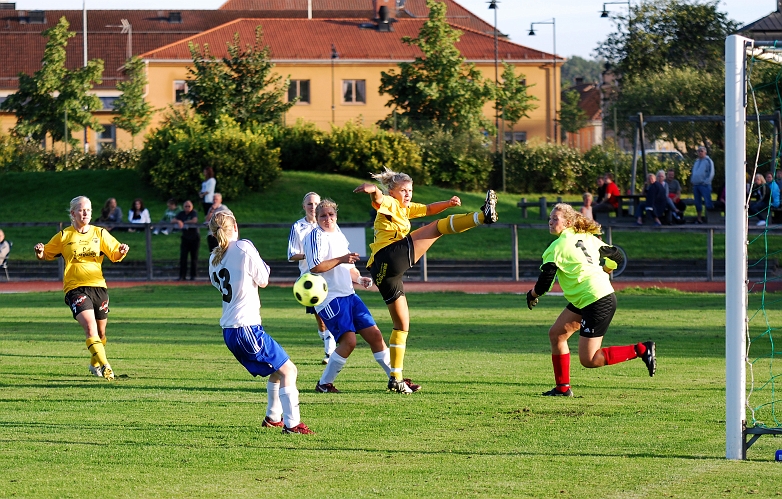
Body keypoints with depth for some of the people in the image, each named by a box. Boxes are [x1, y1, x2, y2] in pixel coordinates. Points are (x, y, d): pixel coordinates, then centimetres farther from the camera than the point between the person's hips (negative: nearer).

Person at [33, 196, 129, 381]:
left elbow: (115, 255, 7)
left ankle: (95, 364, 35)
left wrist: (121, 251, -16)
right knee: (90, 326, -22)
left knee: (100, 331, 11)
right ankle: (105, 366, -28)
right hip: (75, 287, -3)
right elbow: (46, 254, 13)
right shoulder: (64, 236, 5)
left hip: (98, 285, 3)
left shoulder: (100, 233, 9)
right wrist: (39, 252, -9)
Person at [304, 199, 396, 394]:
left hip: (349, 295, 8)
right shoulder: (316, 236, -7)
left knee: (375, 334, 4)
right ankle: (324, 384, -5)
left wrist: (359, 279, 10)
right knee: (349, 341, -18)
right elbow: (315, 267, -19)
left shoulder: (339, 236, 19)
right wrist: (340, 260, -23)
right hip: (329, 297, -8)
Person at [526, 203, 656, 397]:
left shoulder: (557, 247, -10)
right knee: (556, 334, 14)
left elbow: (544, 283, -12)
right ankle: (562, 387, 18)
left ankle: (641, 350, -7)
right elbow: (615, 257, 17)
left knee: (589, 360, -6)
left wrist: (532, 294, 9)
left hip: (597, 303, -10)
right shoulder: (588, 238, 12)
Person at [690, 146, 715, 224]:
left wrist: (706, 181, -15)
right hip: (695, 185, 7)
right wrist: (692, 180, 12)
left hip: (704, 185, -7)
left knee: (708, 204, -15)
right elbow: (693, 172, 28)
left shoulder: (708, 161, -1)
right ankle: (698, 218, 15)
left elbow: (711, 173, -6)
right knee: (697, 202, 9)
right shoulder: (696, 161, 20)